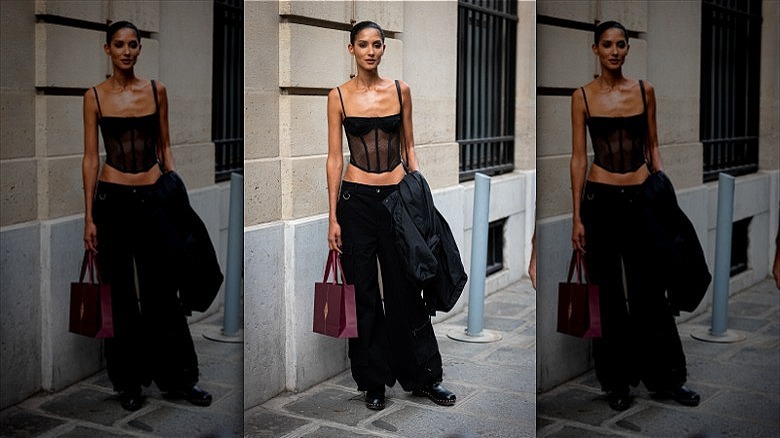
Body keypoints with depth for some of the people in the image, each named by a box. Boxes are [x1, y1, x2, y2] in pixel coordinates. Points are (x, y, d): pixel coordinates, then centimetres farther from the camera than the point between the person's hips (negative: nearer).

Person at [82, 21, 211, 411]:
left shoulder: (156, 90, 5)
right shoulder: (95, 96, 0)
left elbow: (165, 146, 10)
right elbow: (90, 157, -1)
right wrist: (89, 217, -4)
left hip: (153, 198, 1)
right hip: (113, 199, -1)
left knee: (162, 289, 6)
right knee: (121, 293, 6)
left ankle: (178, 376, 18)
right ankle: (129, 380, 20)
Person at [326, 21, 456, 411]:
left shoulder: (400, 90, 5)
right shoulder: (339, 96, 0)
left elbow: (408, 146, 10)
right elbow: (334, 157, -1)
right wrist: (333, 217, -4)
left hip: (397, 196, 1)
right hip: (356, 200, -1)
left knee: (405, 288, 6)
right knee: (363, 291, 6)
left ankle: (424, 376, 19)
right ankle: (374, 380, 19)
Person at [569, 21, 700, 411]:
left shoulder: (644, 90, 6)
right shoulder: (583, 96, 0)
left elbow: (653, 146, 11)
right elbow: (578, 157, -1)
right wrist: (577, 217, -5)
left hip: (641, 197, 1)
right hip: (601, 199, -1)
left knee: (649, 290, 5)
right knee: (610, 294, 6)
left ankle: (666, 375, 21)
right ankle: (617, 379, 20)